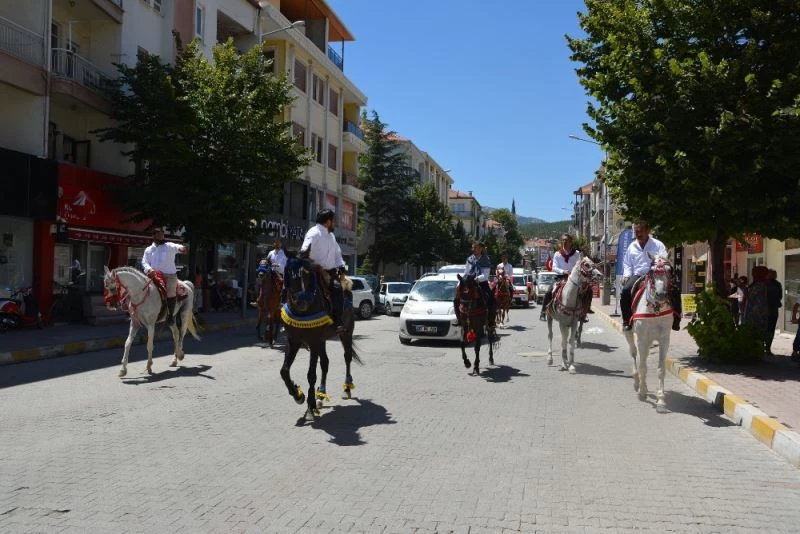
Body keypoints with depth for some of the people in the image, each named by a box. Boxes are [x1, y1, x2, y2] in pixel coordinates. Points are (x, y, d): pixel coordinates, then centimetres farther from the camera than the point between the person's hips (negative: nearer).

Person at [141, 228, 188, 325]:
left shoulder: (169, 246, 8)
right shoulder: (148, 250, 18)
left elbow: (176, 247, -13)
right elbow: (144, 262, 9)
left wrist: (181, 248, -39)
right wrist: (149, 269, -14)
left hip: (169, 275, -3)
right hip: (154, 275, 3)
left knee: (170, 292, -22)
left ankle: (170, 315, -8)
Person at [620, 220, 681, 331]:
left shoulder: (657, 245, 4)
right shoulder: (631, 247, 13)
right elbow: (627, 264, 19)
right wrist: (626, 275, -1)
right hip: (637, 275, 1)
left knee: (675, 291, -21)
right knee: (625, 291, -29)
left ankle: (676, 320, -3)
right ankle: (627, 321, -17)